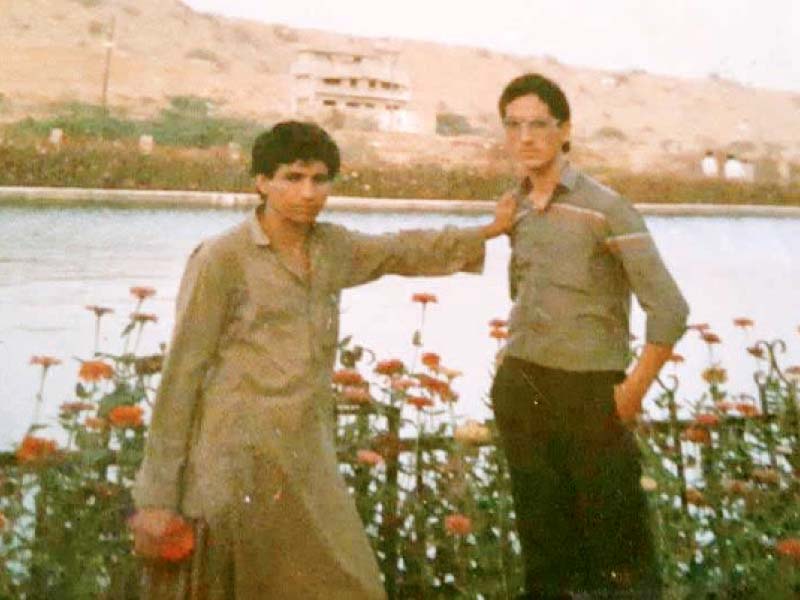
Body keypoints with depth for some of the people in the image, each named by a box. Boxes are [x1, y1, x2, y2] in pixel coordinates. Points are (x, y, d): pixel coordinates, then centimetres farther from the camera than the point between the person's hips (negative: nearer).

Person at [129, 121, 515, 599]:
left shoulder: (333, 247, 7)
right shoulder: (221, 260, -11)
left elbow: (402, 251, 26)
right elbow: (181, 377, -10)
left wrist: (487, 232, 29)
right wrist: (158, 496, -11)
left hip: (310, 463, 6)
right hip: (237, 467, -5)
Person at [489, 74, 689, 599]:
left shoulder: (605, 208, -12)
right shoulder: (515, 208, 7)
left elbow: (670, 310, -14)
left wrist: (635, 389, -11)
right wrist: (519, 367, 13)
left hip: (590, 390, -5)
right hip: (519, 389, 5)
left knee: (616, 535, 4)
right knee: (542, 532, 16)